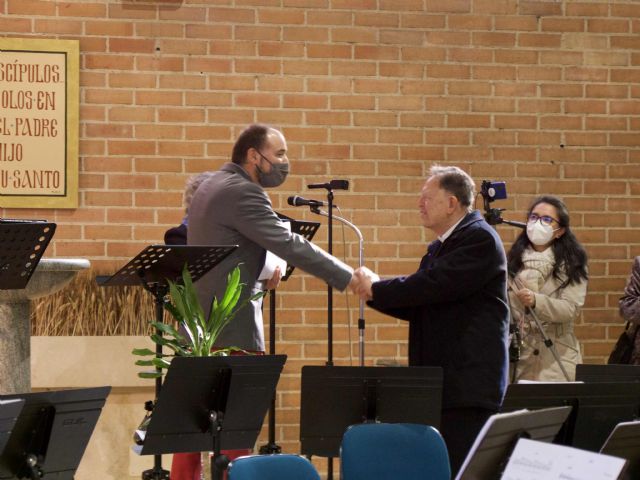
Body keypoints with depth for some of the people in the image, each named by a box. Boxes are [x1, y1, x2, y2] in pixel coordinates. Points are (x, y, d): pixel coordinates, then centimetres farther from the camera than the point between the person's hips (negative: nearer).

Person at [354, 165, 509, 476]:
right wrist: (373, 293, 3)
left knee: (460, 470, -11)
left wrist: (376, 289, -10)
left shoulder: (479, 239, -10)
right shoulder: (439, 247, 20)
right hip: (440, 381, 10)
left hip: (468, 383, -9)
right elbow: (417, 307, 19)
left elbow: (433, 286, -20)